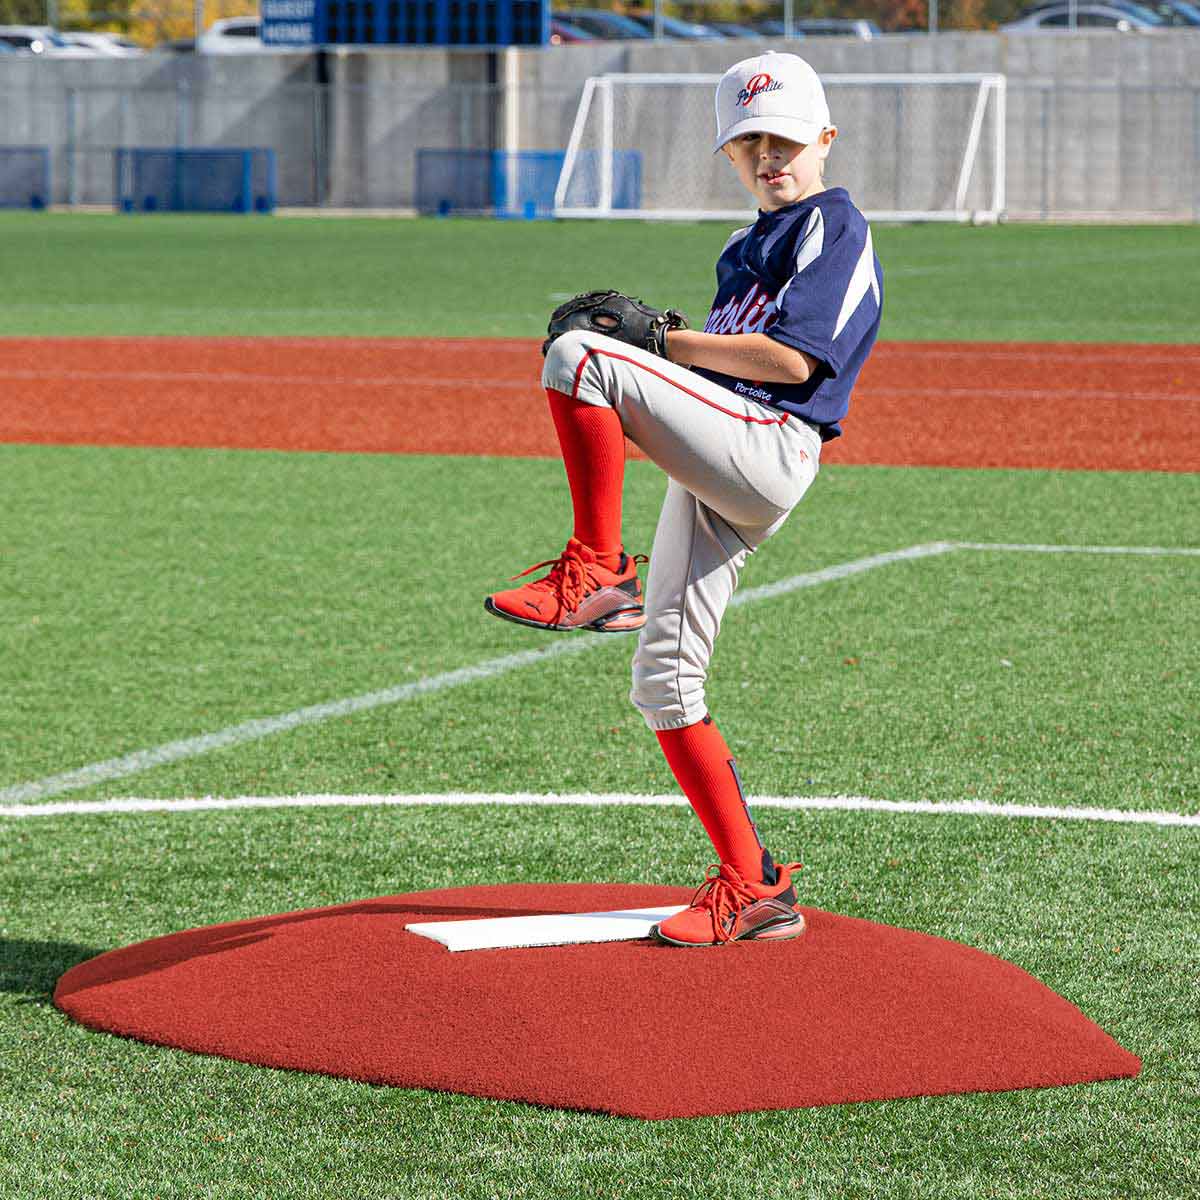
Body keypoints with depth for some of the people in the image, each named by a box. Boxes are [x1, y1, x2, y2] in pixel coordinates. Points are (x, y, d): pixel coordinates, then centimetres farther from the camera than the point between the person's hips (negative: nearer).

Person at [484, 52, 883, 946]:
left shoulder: (833, 226, 1)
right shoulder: (750, 247, 29)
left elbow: (793, 358, -13)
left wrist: (661, 340, -9)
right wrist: (642, 339, 9)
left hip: (769, 449, -9)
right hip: (715, 473, 9)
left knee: (578, 357, -26)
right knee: (664, 681, 5)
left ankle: (596, 572, -22)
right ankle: (752, 888, 9)